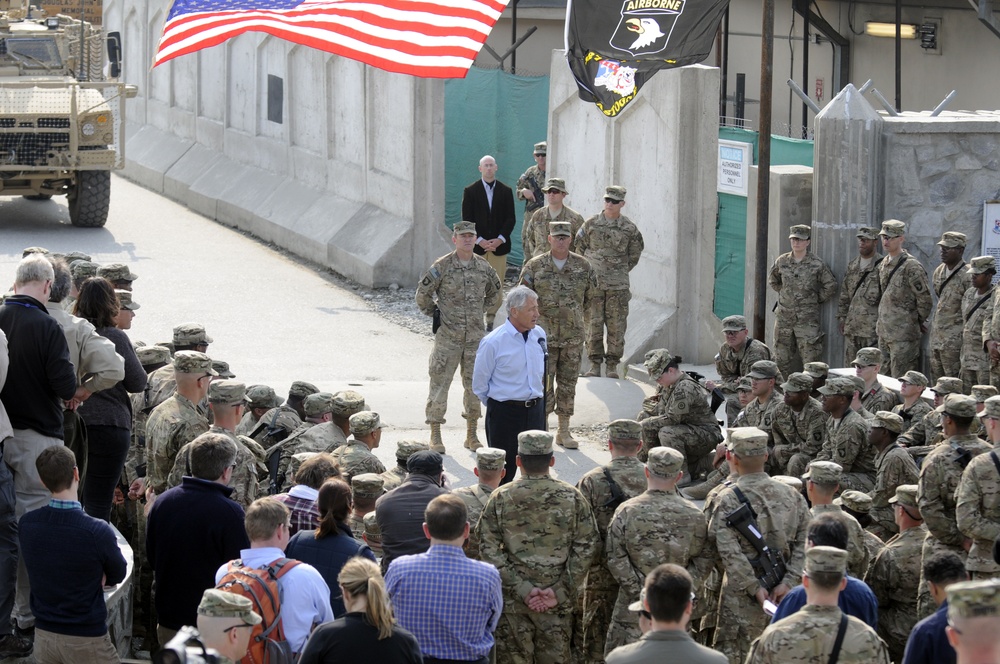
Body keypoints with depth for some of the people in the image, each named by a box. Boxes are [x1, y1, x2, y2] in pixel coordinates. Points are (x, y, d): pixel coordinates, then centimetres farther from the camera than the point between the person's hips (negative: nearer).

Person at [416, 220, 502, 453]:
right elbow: (423, 293, 0)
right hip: (447, 336, -4)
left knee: (474, 385, 8)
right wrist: (434, 313, 2)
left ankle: (472, 435, 18)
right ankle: (435, 436, 3)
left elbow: (495, 291, 23)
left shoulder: (484, 267, 5)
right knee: (440, 384, -3)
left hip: (475, 336, 4)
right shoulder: (442, 266, -7)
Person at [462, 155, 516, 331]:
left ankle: (491, 319, 6)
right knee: (476, 284, -4)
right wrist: (480, 240, -11)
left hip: (499, 244, 1)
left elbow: (511, 219, 5)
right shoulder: (470, 191, 3)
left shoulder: (506, 191, 7)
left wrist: (500, 239, -9)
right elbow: (467, 219, 0)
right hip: (477, 245, -1)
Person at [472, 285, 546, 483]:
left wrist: (534, 401, 15)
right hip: (504, 413, -5)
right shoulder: (493, 342, -14)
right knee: (504, 469, 2)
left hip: (535, 409, 5)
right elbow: (479, 385, -4)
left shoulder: (539, 335, 2)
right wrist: (497, 407, 6)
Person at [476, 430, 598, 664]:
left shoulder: (501, 498, -5)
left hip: (512, 601, -1)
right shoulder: (572, 497, -4)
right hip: (558, 603, 1)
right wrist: (560, 591, -7)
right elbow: (585, 548, -6)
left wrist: (521, 589, -9)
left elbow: (489, 550, -8)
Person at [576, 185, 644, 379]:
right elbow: (580, 247, 13)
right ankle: (595, 364, 7)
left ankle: (612, 365, 7)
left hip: (618, 285, 0)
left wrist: (622, 270, 12)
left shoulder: (629, 229, 1)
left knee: (616, 326, 0)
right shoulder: (591, 224, 2)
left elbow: (635, 253, 14)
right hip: (593, 283, 0)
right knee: (594, 323, 0)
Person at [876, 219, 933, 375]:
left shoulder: (911, 266, -14)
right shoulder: (883, 264, 12)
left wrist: (919, 322, -2)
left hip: (903, 334, -8)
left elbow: (924, 299, -13)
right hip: (884, 331, 8)